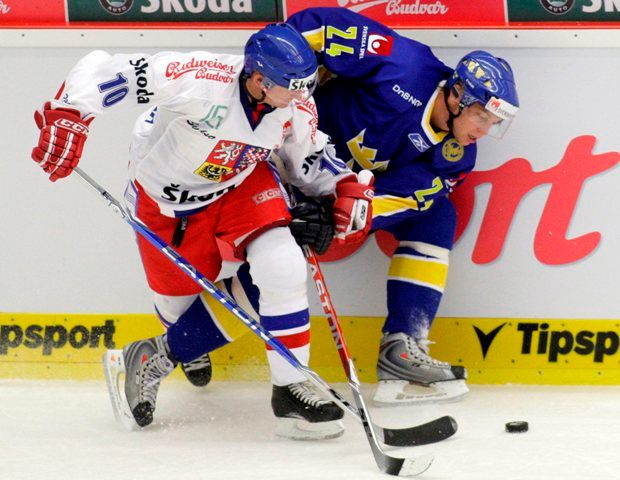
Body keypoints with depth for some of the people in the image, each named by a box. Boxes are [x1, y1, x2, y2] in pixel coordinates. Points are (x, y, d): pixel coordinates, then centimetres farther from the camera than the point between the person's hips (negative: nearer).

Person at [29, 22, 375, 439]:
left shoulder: (298, 107, -19)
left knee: (282, 266, -20)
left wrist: (349, 187, -16)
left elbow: (311, 157, 2)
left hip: (243, 185, 3)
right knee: (181, 303, 10)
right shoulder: (199, 79, -37)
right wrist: (67, 118, -46)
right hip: (165, 197, -3)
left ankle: (292, 388, -9)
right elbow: (100, 72, -36)